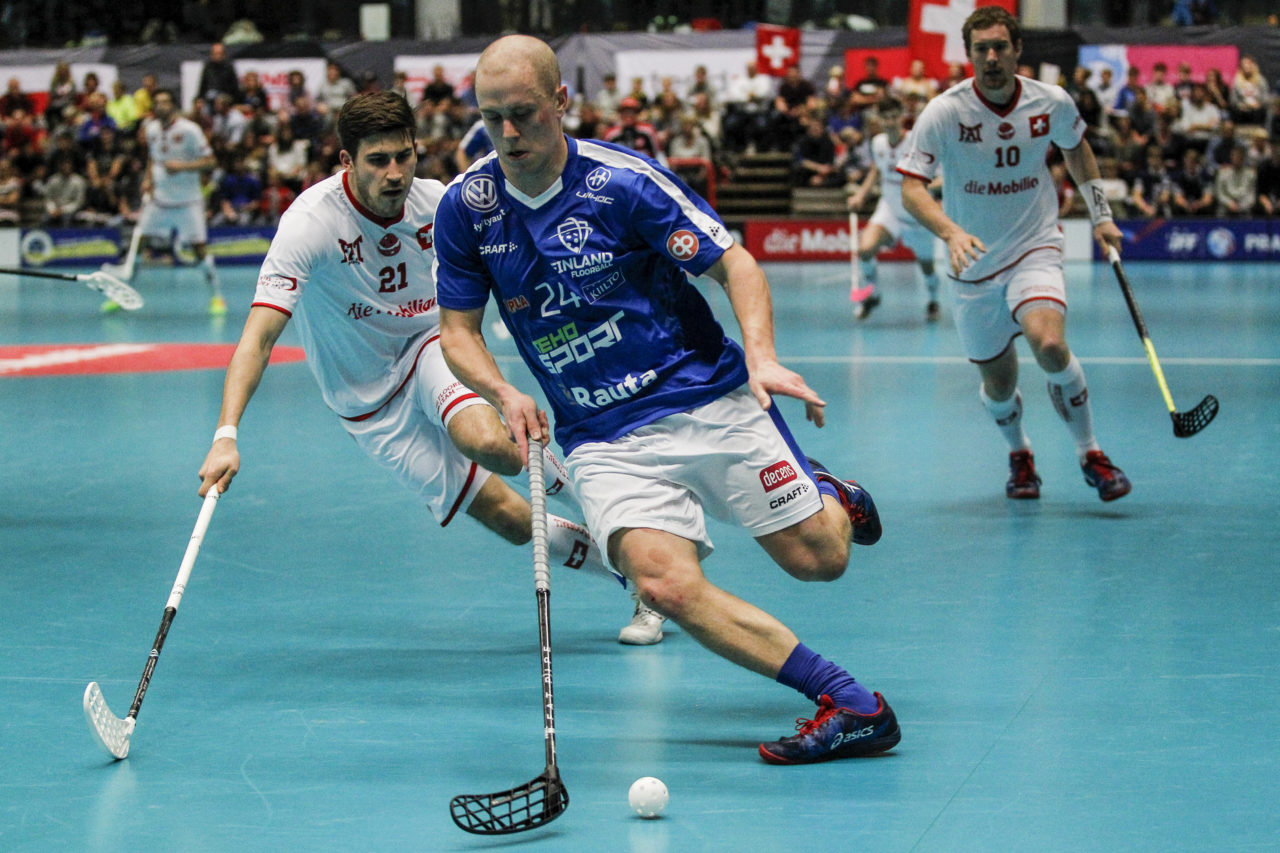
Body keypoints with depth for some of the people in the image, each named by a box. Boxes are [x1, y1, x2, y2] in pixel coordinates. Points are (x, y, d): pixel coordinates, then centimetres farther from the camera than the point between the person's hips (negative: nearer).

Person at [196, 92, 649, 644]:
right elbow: (259, 335, -34)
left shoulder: (433, 202, -14)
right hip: (369, 400, -2)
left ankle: (567, 483, 0)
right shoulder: (311, 222, -27)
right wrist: (227, 436, -45)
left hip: (427, 345, 2)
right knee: (511, 520, -8)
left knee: (488, 442, -33)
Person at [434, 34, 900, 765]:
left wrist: (761, 356, -25)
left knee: (818, 559, -3)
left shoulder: (623, 179, -11)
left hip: (709, 399, -2)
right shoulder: (466, 208, -1)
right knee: (665, 581, -25)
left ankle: (829, 498, 36)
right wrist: (504, 393, -13)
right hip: (603, 440, 2)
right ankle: (850, 704, -21)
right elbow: (459, 329, 7)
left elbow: (737, 264, -7)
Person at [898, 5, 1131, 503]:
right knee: (998, 386, 7)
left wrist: (1100, 215, 16)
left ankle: (1089, 454, -8)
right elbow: (911, 189, -19)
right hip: (974, 264, 0)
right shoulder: (944, 113, -14)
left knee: (1049, 344, -28)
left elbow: (1075, 146, 16)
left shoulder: (1053, 103, -7)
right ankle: (1019, 454, 42)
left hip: (1035, 249, 0)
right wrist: (951, 232, -36)